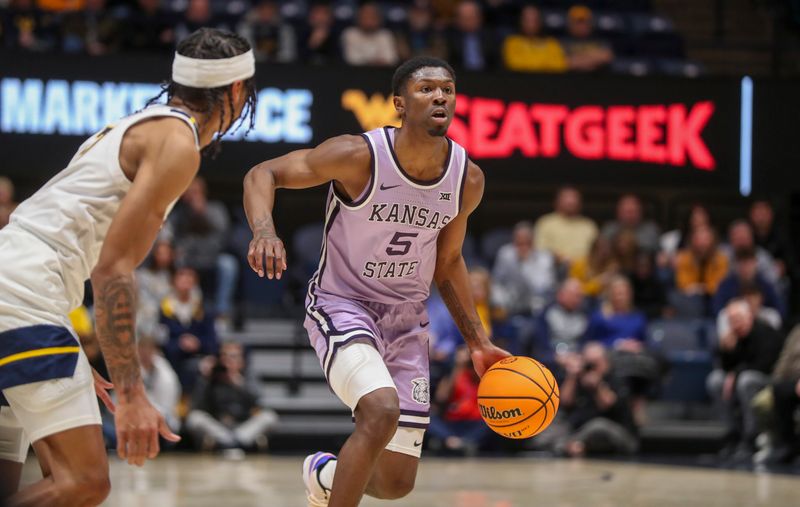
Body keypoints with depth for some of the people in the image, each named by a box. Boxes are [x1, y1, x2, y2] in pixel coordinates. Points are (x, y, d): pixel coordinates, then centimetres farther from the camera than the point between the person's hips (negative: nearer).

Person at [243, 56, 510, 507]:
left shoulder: (468, 180, -6)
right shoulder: (359, 156, -21)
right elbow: (264, 173, -13)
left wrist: (479, 343, 8)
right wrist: (264, 231, -33)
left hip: (407, 318, 5)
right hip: (342, 305, -5)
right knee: (381, 411, -34)